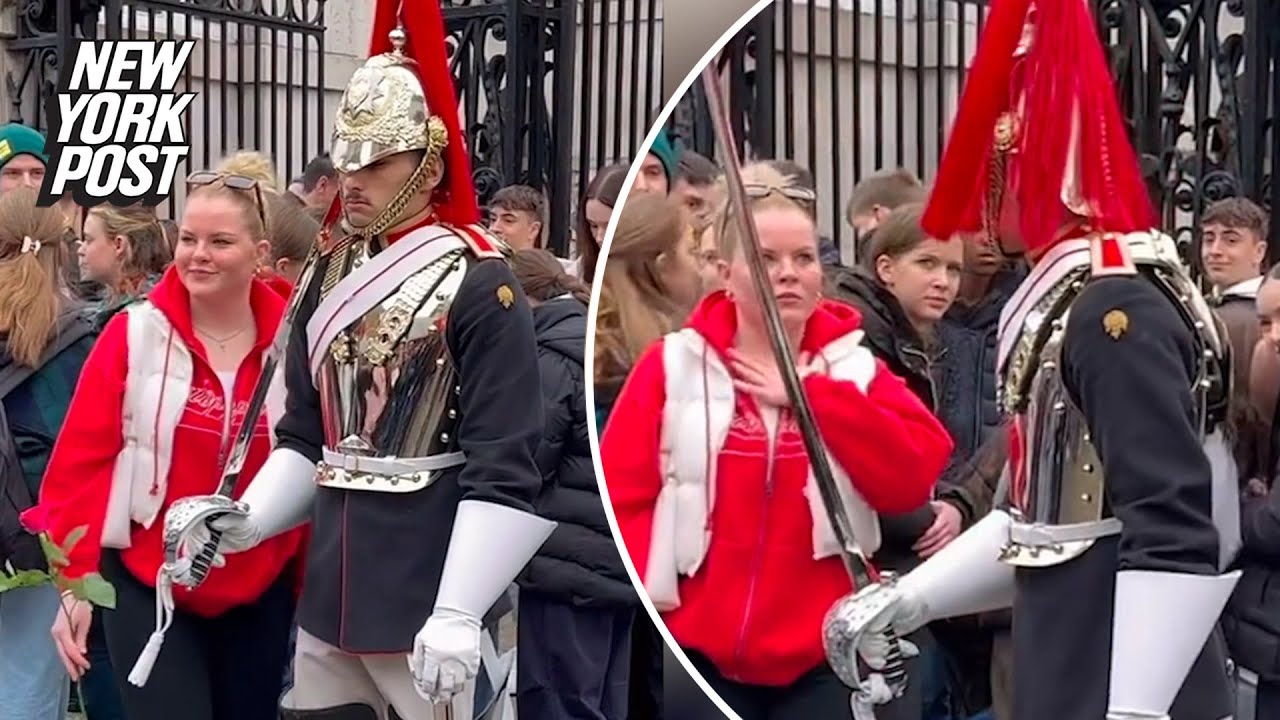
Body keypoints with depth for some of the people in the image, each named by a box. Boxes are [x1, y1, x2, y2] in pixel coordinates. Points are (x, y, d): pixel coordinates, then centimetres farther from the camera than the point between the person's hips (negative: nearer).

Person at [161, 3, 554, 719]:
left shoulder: (479, 286, -11)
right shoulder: (330, 278, 11)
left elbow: (502, 471, -16)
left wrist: (458, 613, -21)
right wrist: (247, 520, 0)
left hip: (426, 600, -7)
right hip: (329, 591, 7)